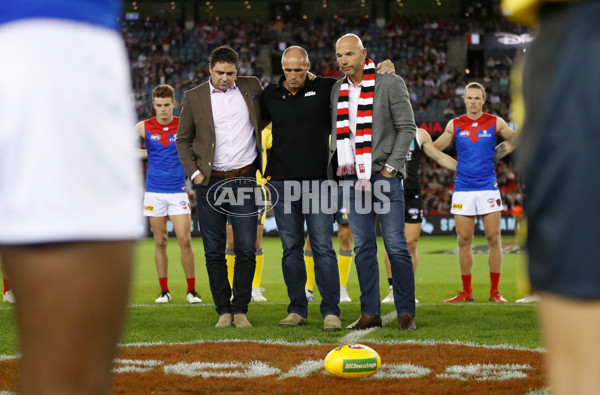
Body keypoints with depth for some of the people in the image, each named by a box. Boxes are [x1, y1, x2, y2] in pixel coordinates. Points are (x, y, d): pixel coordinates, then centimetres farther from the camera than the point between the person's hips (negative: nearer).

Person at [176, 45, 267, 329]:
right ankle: (223, 310, 11)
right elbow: (183, 139, 9)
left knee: (247, 250, -4)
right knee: (214, 251, 2)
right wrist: (193, 172, -2)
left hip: (244, 180, 0)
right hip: (209, 182, 0)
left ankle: (240, 310, 5)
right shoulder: (194, 97, 3)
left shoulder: (251, 87, 6)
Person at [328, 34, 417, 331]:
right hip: (352, 178, 5)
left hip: (384, 175, -5)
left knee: (396, 246, -6)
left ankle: (406, 313, -2)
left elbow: (407, 128, -4)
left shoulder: (390, 84, -2)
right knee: (363, 248, 5)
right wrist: (335, 166, 11)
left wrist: (391, 166, -10)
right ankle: (370, 313, 8)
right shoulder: (337, 90, 12)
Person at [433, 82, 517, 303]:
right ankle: (466, 292, 9)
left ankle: (494, 292, 1)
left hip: (488, 187, -1)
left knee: (494, 239, -4)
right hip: (462, 189, 1)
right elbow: (434, 148, 15)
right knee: (464, 241, 2)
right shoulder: (455, 125, 7)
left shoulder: (495, 123, 4)